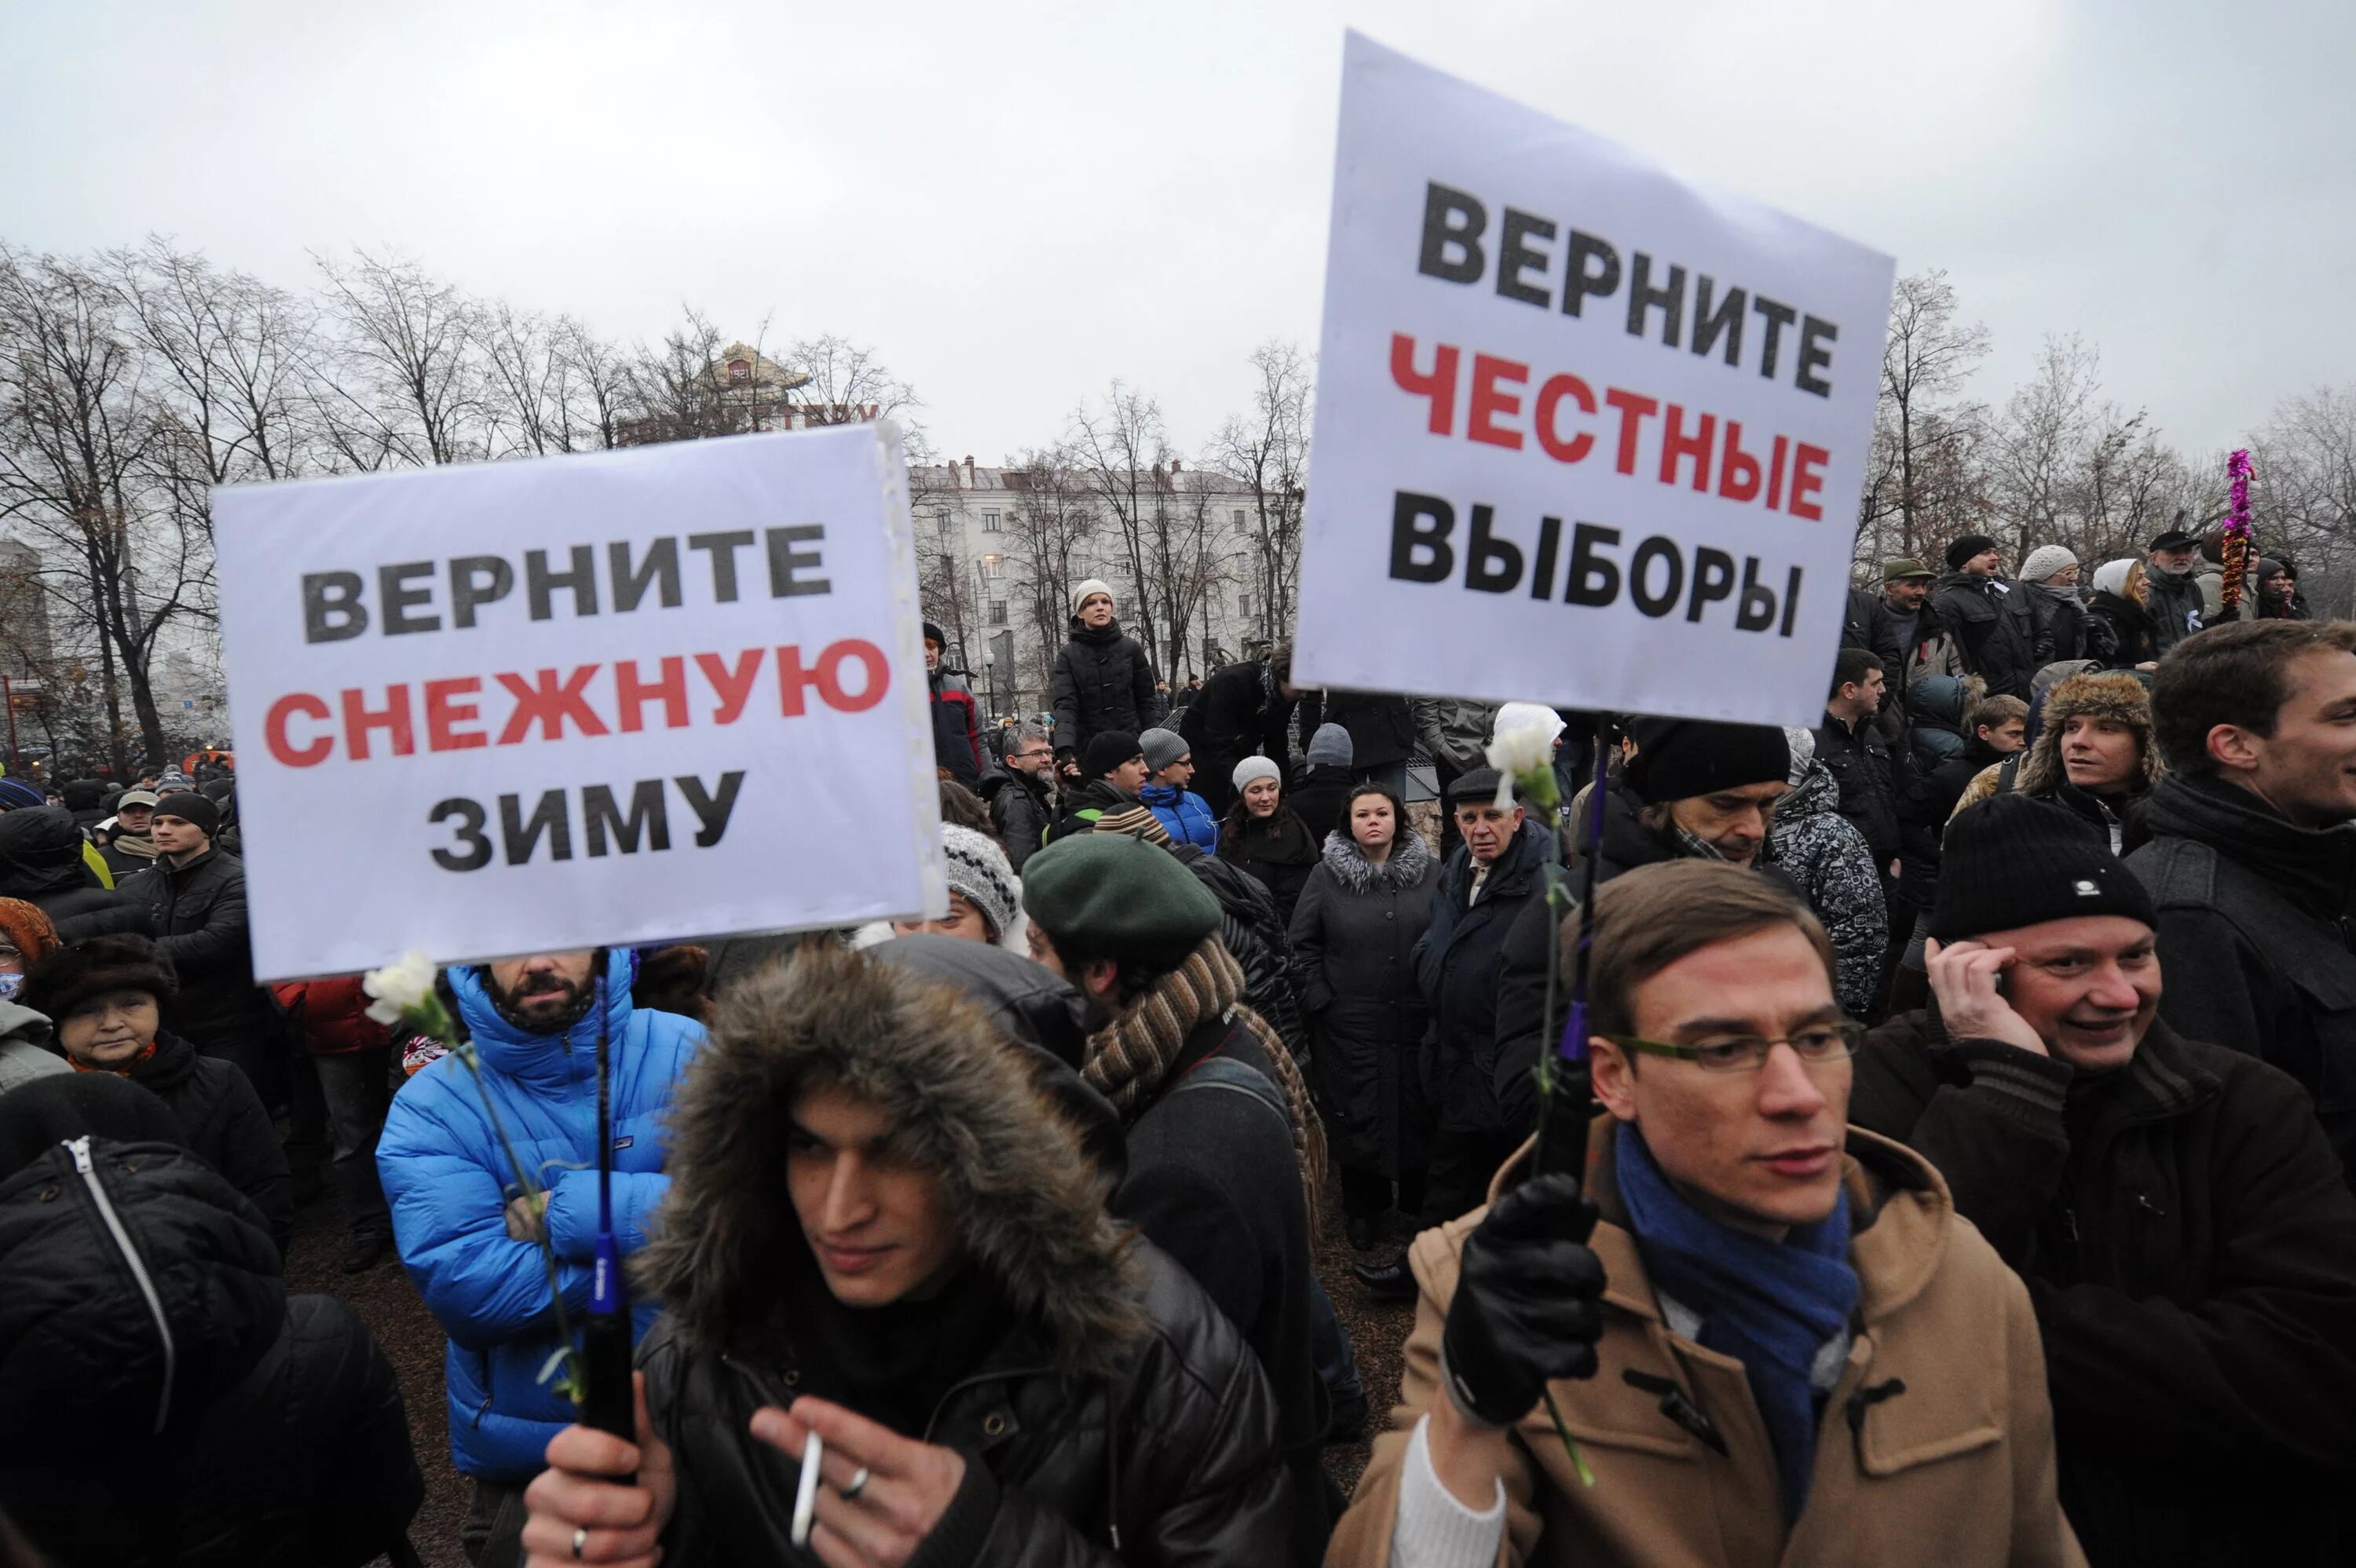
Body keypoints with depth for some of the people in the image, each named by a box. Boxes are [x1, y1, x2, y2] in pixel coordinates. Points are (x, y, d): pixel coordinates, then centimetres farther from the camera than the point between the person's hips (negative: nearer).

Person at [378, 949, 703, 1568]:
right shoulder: (431, 1106, -11)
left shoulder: (684, 1051, -11)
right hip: (531, 1448, -1)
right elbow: (463, 1288, -21)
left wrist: (562, 1214, -22)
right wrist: (643, 1242, -21)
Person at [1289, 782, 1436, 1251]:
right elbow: (1303, 943, 3)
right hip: (1351, 1024, -1)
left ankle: (1417, 1200, 33)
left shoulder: (1430, 871, 1)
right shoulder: (1326, 875, -2)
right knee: (1358, 1115, 7)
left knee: (1418, 1112, 11)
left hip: (1419, 1020, 1)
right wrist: (1319, 998, -3)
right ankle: (1364, 1208, 26)